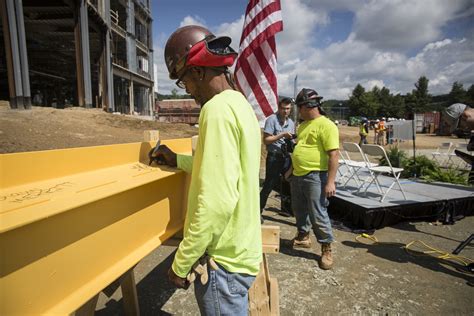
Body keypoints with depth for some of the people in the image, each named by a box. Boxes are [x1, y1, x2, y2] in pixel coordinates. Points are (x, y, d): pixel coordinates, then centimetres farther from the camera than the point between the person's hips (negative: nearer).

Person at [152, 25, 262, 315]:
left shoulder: (218, 109, -23)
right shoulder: (241, 104, 8)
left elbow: (217, 203, -28)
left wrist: (181, 263, -17)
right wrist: (178, 160, 18)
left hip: (225, 259, -9)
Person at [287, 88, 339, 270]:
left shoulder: (326, 125, -14)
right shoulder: (304, 125, 13)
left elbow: (334, 155, -19)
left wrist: (331, 181, -22)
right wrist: (292, 170, 23)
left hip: (315, 176, -8)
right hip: (298, 176, 9)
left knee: (318, 214, -2)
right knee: (299, 210, 19)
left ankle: (326, 249, 15)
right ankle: (303, 237, 39)